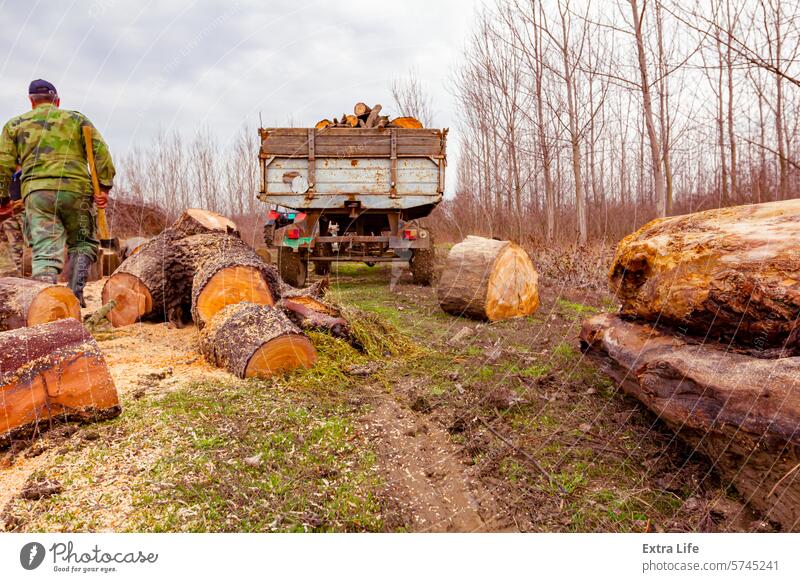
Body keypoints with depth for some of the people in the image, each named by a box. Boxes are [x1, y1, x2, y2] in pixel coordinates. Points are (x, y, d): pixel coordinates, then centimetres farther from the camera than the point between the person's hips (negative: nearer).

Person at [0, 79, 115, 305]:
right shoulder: (76, 119, 17)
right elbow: (100, 151, 3)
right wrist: (104, 187, -2)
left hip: (37, 193, 0)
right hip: (76, 189, 0)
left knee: (45, 252, -6)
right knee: (82, 244, 17)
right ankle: (76, 293, 3)